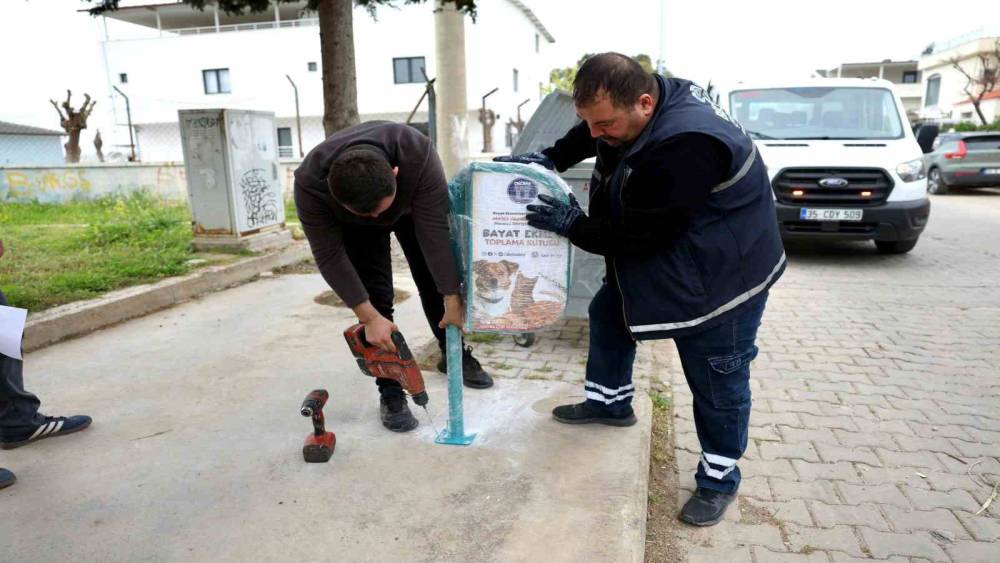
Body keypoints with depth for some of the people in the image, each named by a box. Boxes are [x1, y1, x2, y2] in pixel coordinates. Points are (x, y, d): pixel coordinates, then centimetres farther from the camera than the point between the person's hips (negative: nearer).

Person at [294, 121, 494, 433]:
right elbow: (329, 255, -30)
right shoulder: (310, 182, -39)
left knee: (436, 281, 3)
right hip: (355, 228, 0)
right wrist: (369, 317, -31)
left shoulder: (418, 154, -43)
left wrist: (454, 301, -34)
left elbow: (435, 230, -38)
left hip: (412, 207, 1)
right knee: (375, 295, -12)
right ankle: (390, 390, -1)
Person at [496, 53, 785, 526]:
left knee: (717, 381, 2)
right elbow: (588, 134, 13)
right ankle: (609, 401, 39)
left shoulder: (685, 147, -37)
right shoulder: (650, 97, -9)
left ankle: (718, 478, 23)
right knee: (608, 313, 20)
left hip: (720, 276, -9)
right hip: (656, 258, 9)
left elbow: (642, 235, -30)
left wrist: (573, 225, -19)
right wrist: (550, 157, -2)